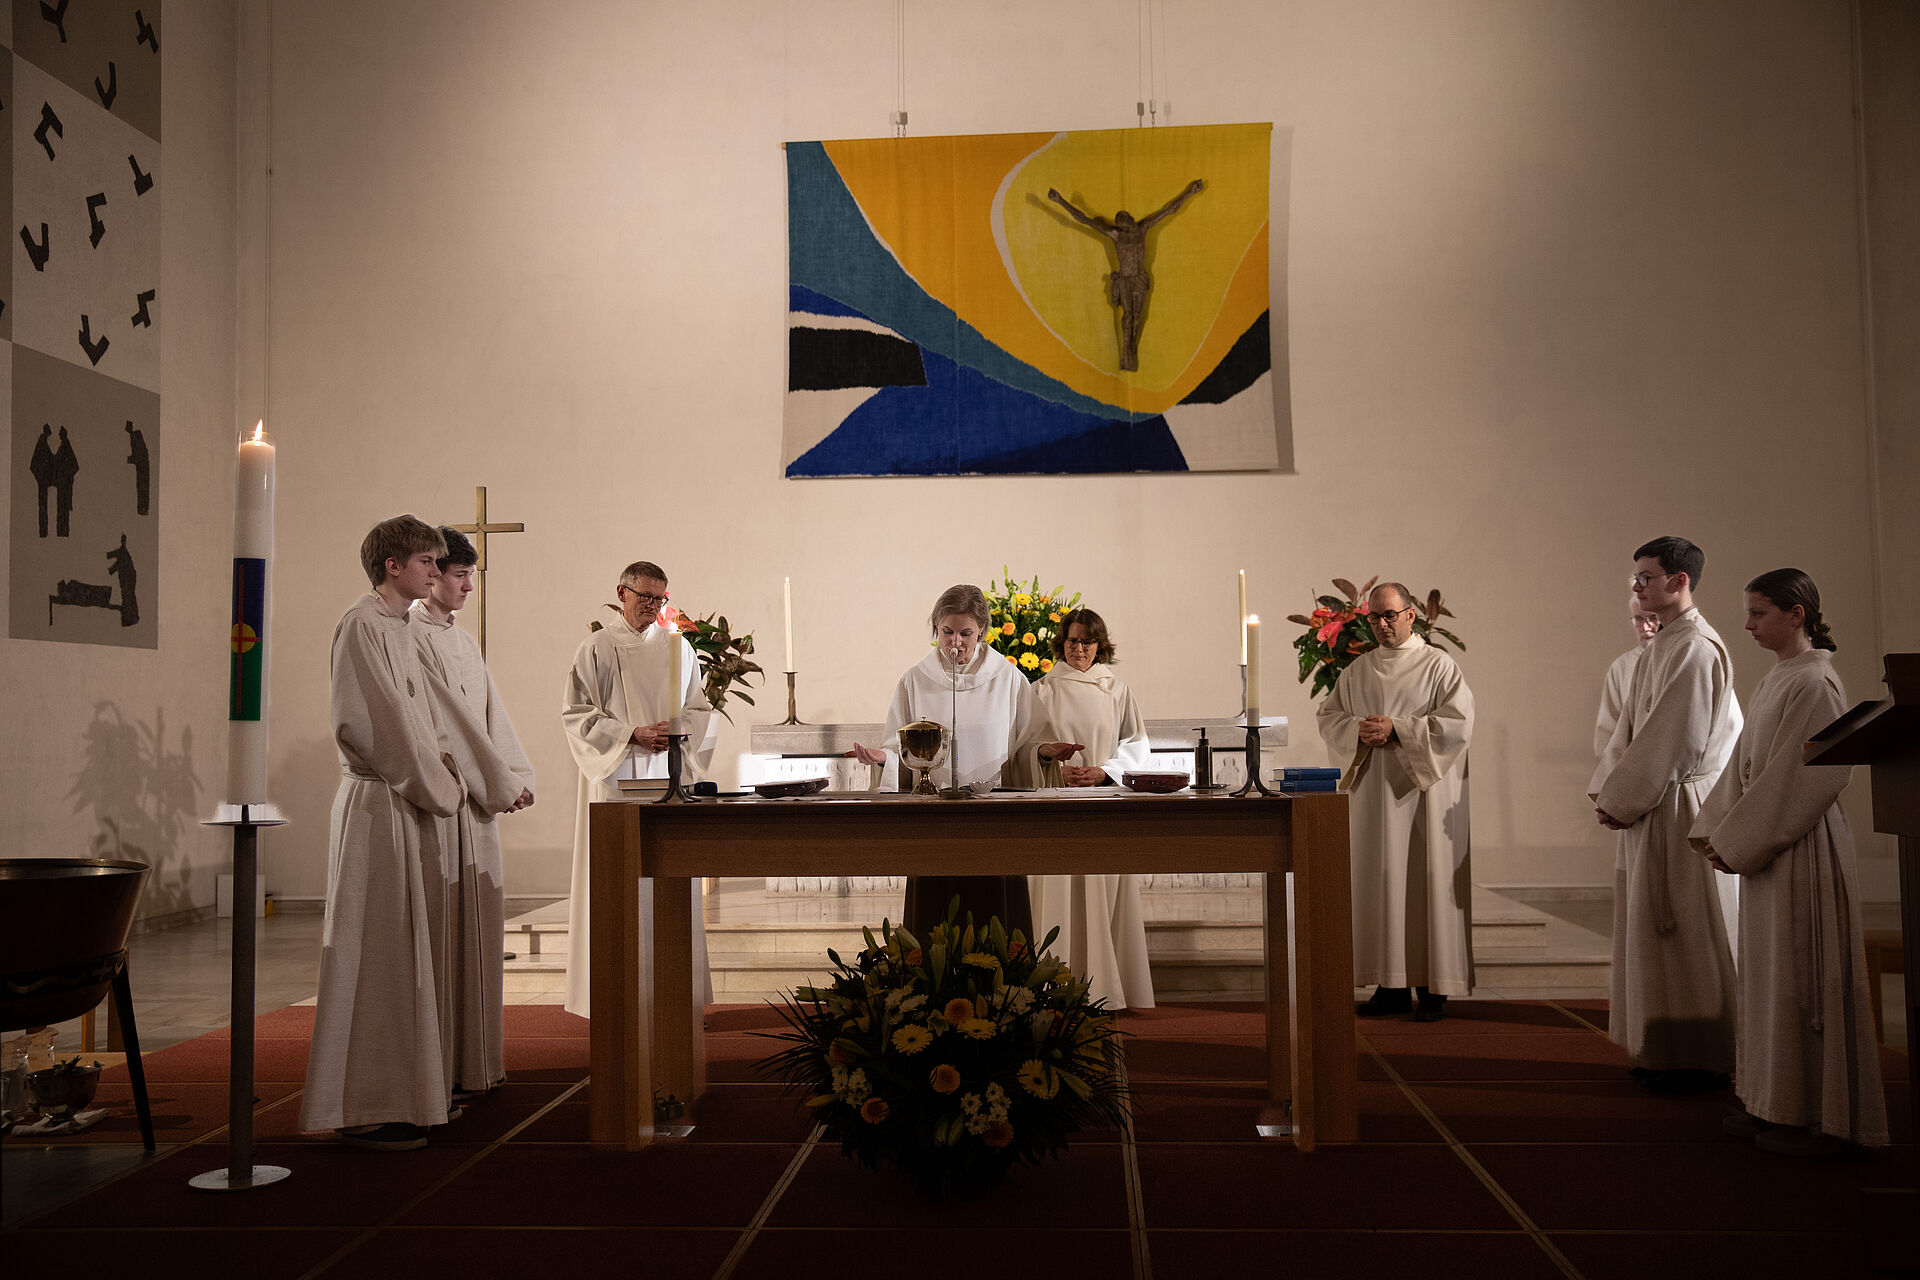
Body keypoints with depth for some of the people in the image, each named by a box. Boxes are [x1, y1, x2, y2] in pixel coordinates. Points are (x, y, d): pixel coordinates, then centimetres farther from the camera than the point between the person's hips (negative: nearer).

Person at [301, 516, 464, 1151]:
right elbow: (378, 727, -18)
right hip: (378, 807, -9)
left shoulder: (401, 630, 18)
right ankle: (366, 1108, 1)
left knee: (410, 949, 12)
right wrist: (438, 788, -11)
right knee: (377, 951, -5)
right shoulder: (362, 626, -11)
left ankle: (406, 1092, 21)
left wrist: (440, 767, 8)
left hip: (409, 807, 10)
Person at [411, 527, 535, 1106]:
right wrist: (503, 783, -13)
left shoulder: (463, 641, 18)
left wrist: (516, 775, -1)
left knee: (477, 923, 10)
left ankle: (472, 1058, 18)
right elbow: (449, 717, -14)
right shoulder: (415, 636, -9)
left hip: (477, 796, 9)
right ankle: (439, 1068, -1)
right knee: (444, 924, -7)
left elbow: (491, 712, 13)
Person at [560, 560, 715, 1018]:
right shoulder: (596, 649, 2)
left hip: (668, 774, 3)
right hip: (617, 777, -3)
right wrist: (630, 734, -13)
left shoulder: (678, 646, 12)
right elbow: (577, 714, -2)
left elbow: (699, 710, 13)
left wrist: (677, 730, -8)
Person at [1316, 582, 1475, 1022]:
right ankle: (1392, 986, 10)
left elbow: (1458, 722, -10)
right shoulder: (1357, 670, 12)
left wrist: (1397, 729, -16)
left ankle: (1434, 989, 3)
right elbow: (1328, 717, 14)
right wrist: (1359, 730, -7)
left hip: (1424, 789, -4)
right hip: (1373, 789, 4)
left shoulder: (1439, 666, -1)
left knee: (1428, 882, -3)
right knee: (1381, 883, 3)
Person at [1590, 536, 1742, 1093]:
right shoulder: (1661, 646, 15)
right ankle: (1665, 1053, 22)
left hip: (1679, 807, -9)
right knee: (1652, 931, 13)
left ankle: (1696, 1060, 9)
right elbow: (1632, 728, 15)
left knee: (1682, 934, -1)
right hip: (1649, 804, 9)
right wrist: (1607, 791, 5)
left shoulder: (1696, 648, -16)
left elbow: (1673, 740, -20)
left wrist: (1621, 800, -14)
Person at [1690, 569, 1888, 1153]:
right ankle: (1776, 1104, 22)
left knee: (1799, 978, -2)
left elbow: (1803, 778, -20)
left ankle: (1812, 1116, 8)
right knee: (1772, 975, 13)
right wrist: (1715, 831, 5)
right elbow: (1744, 766, 15)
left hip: (1802, 848, -9)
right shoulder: (1774, 681, 13)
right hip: (1765, 847, 9)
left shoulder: (1815, 684, -15)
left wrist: (1737, 840, -16)